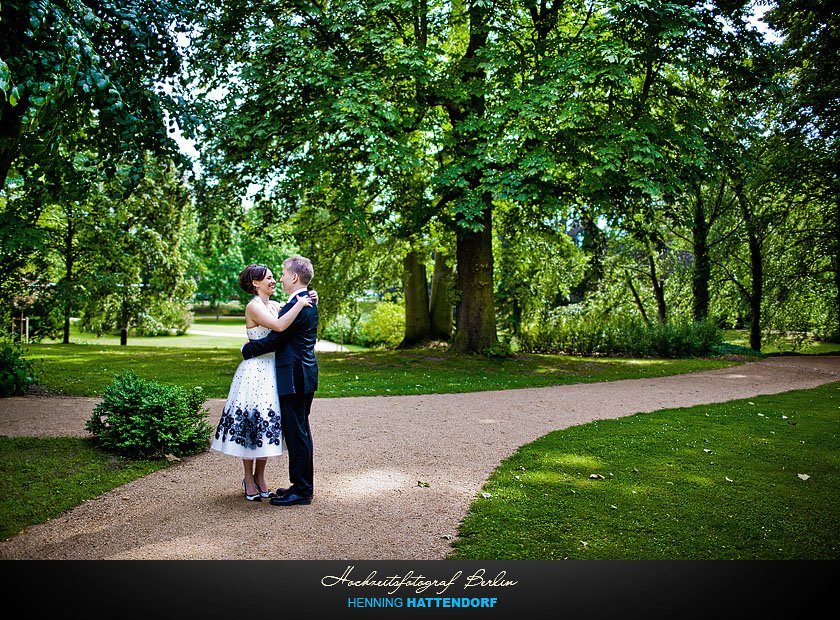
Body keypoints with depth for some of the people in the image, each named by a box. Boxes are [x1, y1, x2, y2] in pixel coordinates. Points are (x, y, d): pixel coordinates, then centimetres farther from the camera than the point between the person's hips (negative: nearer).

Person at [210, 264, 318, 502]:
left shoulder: (275, 305, 12)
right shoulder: (254, 306, -12)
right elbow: (279, 326, -27)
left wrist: (310, 300, 3)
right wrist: (300, 304, -19)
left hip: (272, 371, 7)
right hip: (255, 372, -7)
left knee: (267, 424, 9)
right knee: (250, 422, 0)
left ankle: (260, 477, 19)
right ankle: (249, 479, 12)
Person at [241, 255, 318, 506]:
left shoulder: (296, 306, -17)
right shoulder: (309, 304, 15)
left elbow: (274, 340, -16)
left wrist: (247, 349, -1)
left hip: (294, 376, -11)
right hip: (304, 374, 11)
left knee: (297, 433, -4)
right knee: (299, 431, 16)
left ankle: (301, 491, 3)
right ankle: (302, 485, 25)